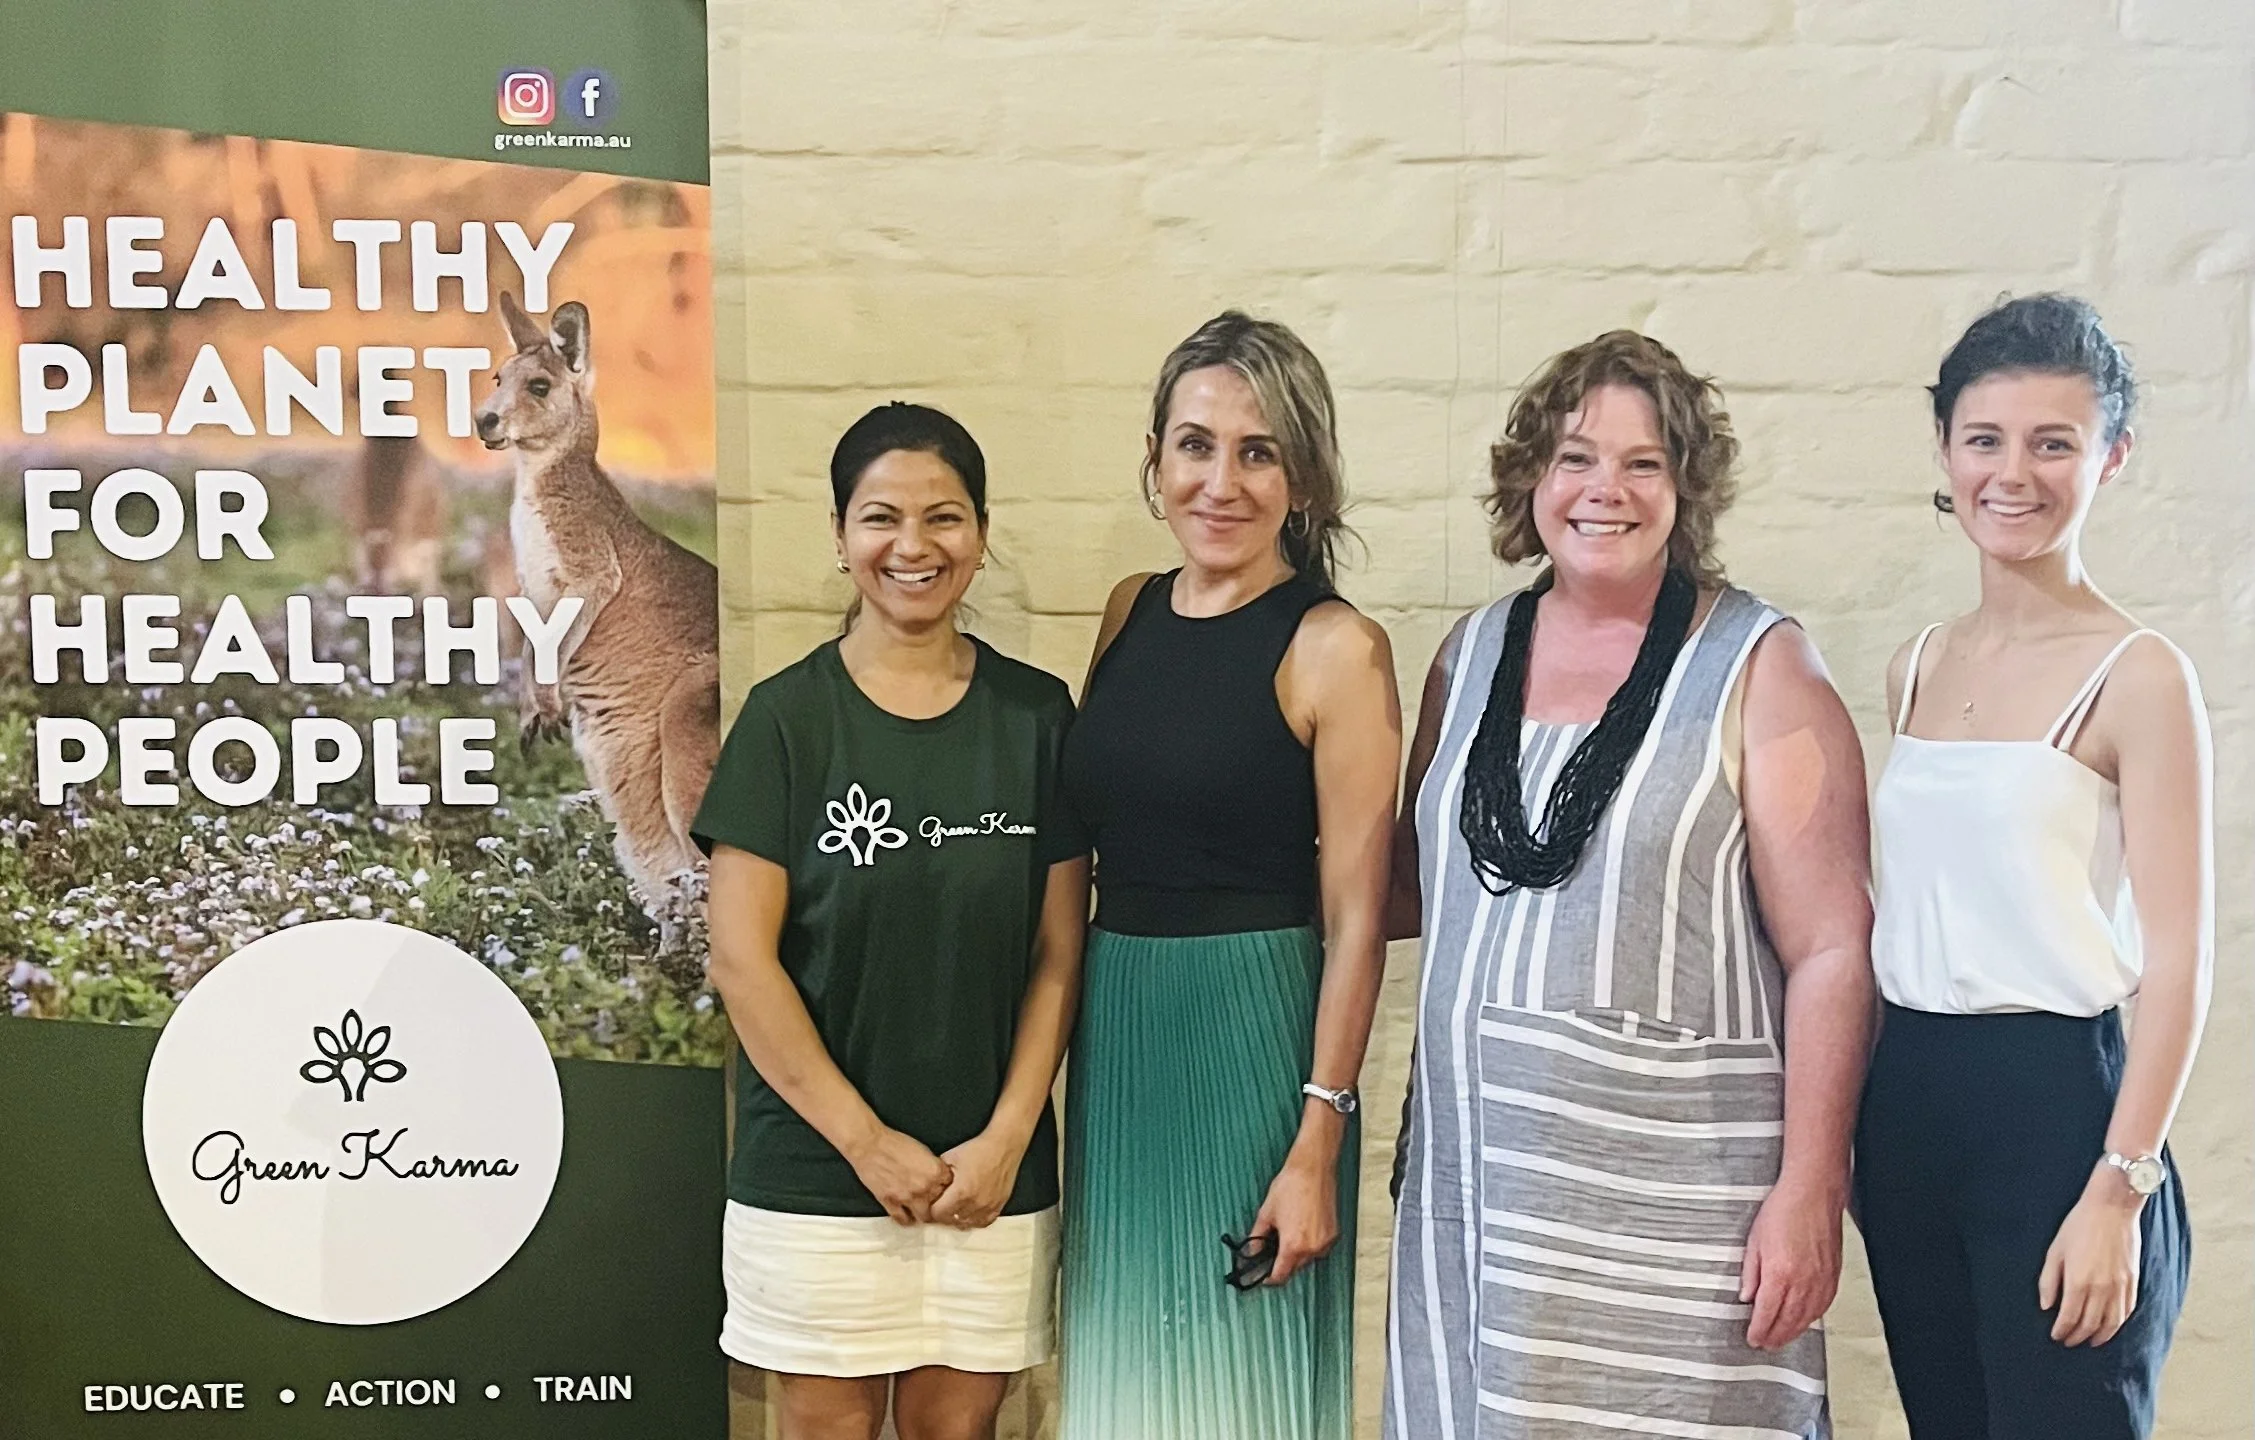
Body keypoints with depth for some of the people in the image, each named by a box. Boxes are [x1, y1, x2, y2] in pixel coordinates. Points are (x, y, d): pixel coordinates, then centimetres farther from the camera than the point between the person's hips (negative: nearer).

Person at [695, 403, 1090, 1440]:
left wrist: (1006, 1139, -6)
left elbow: (1058, 956, 2)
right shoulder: (787, 717, -4)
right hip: (816, 1170, -1)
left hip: (993, 1174, 2)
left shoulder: (1036, 715, 1)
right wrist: (866, 1141, -10)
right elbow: (742, 961, -7)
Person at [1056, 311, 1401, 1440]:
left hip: (1255, 1034, -5)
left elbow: (1354, 922, -12)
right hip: (1114, 1032, 5)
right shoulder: (1129, 612, 7)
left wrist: (1317, 1146, -16)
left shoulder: (1336, 649, -10)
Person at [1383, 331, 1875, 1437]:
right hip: (1476, 1169, 4)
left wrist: (1809, 1190, -12)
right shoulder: (1474, 653, 10)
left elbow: (1832, 950, -8)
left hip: (1672, 1184, -4)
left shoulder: (1757, 668, -4)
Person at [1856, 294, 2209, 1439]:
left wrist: (2117, 1190, -16)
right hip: (1905, 1098, 6)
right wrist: (1868, 1112, 12)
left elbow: (2177, 959, -12)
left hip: (2055, 1098, -6)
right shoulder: (1916, 669, 8)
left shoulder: (2136, 677, -10)